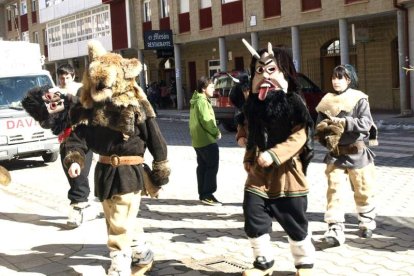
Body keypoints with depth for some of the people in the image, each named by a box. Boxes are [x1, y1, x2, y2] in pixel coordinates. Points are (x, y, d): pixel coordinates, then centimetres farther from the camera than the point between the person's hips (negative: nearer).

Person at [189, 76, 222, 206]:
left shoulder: (196, 101, 15)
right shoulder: (202, 102, -17)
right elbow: (207, 121, -22)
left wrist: (214, 132, 13)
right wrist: (217, 132, -8)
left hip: (198, 140, 10)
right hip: (207, 140, -10)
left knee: (202, 166, 12)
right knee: (212, 166, -6)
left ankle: (203, 193, 16)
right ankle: (207, 195, -6)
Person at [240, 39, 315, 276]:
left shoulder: (293, 101, -10)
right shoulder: (254, 103, 7)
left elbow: (300, 135, -17)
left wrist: (273, 155, -25)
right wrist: (249, 159, 8)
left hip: (286, 172, -5)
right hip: (258, 172, 5)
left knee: (296, 224, 8)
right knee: (254, 219, 4)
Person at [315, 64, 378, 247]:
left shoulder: (359, 99, -6)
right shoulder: (327, 101, 5)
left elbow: (366, 123, -18)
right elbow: (319, 126, 7)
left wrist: (343, 122, -26)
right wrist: (323, 131, -15)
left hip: (357, 154, -2)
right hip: (335, 155, 2)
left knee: (363, 191, 12)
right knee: (334, 190, -8)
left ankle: (367, 222, 35)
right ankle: (335, 229, -8)